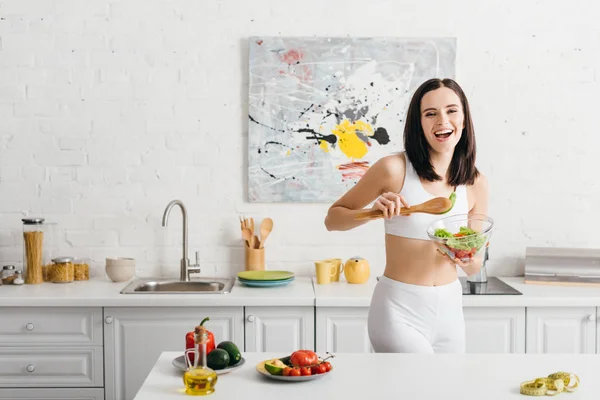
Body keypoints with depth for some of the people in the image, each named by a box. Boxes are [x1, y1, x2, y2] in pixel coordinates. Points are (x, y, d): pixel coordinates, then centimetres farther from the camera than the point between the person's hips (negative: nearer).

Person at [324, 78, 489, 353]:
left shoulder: (476, 183, 1)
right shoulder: (394, 169, -12)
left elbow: (474, 267, 9)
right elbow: (332, 219, -3)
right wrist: (374, 210, -20)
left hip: (449, 309, 5)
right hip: (400, 312, -5)